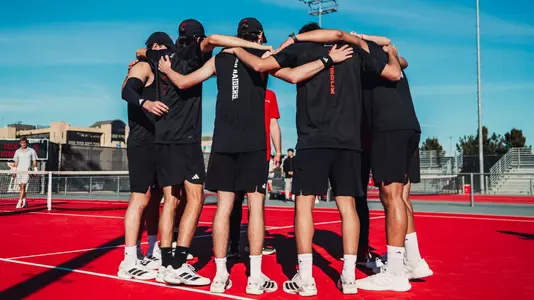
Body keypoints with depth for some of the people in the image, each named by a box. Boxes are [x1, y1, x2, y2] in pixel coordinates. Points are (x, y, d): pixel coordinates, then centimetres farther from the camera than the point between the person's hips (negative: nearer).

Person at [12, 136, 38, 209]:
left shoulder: (31, 151, 4)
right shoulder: (17, 151, 12)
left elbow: (34, 162, 5)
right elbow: (16, 163, 15)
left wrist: (35, 171, -1)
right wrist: (14, 171, 6)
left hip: (27, 171, -4)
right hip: (19, 171, 4)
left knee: (23, 187, -14)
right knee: (21, 188, 6)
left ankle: (19, 203, -17)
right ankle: (24, 202, 17)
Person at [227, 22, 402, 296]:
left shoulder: (300, 49, 10)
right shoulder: (352, 51, 18)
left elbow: (259, 65, 3)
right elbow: (395, 74, 21)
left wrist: (238, 50, 23)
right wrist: (392, 54, 42)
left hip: (313, 140, -3)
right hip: (349, 140, 3)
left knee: (304, 203, 1)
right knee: (347, 204, 6)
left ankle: (305, 278, -2)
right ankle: (349, 276, 6)